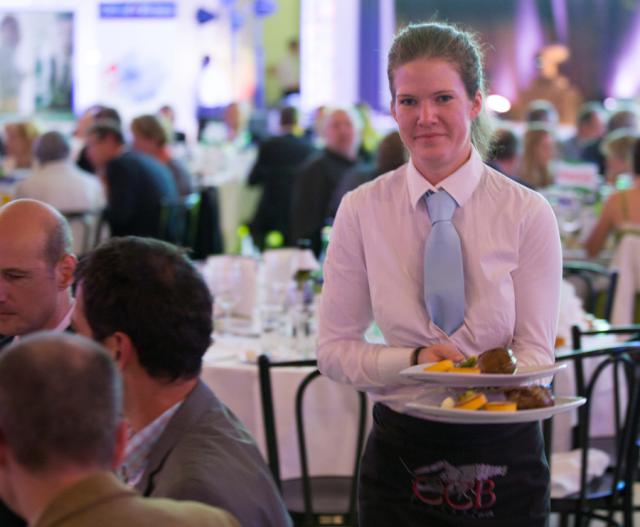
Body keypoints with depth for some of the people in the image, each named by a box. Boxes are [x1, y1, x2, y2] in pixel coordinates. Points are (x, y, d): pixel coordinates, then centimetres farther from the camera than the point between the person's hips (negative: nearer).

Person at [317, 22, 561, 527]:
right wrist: (413, 362, -20)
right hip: (400, 456, 1)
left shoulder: (528, 214, -7)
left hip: (503, 458, 0)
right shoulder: (361, 211, -4)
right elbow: (334, 350, -2)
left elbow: (536, 353, -7)